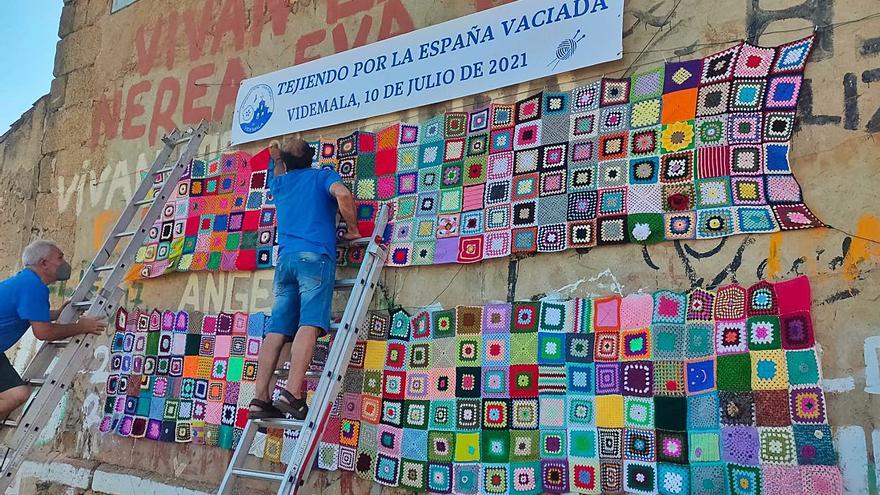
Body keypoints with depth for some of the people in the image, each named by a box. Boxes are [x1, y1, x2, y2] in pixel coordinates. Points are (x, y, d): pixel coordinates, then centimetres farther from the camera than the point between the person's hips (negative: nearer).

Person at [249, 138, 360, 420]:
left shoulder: (279, 183, 27)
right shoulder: (323, 175, 15)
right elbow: (342, 194, -8)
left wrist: (277, 158, 72)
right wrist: (353, 229, 3)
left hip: (285, 258, 5)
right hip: (315, 256, -5)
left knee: (276, 330, -2)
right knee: (309, 325, -16)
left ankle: (261, 399, -9)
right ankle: (292, 394, -29)